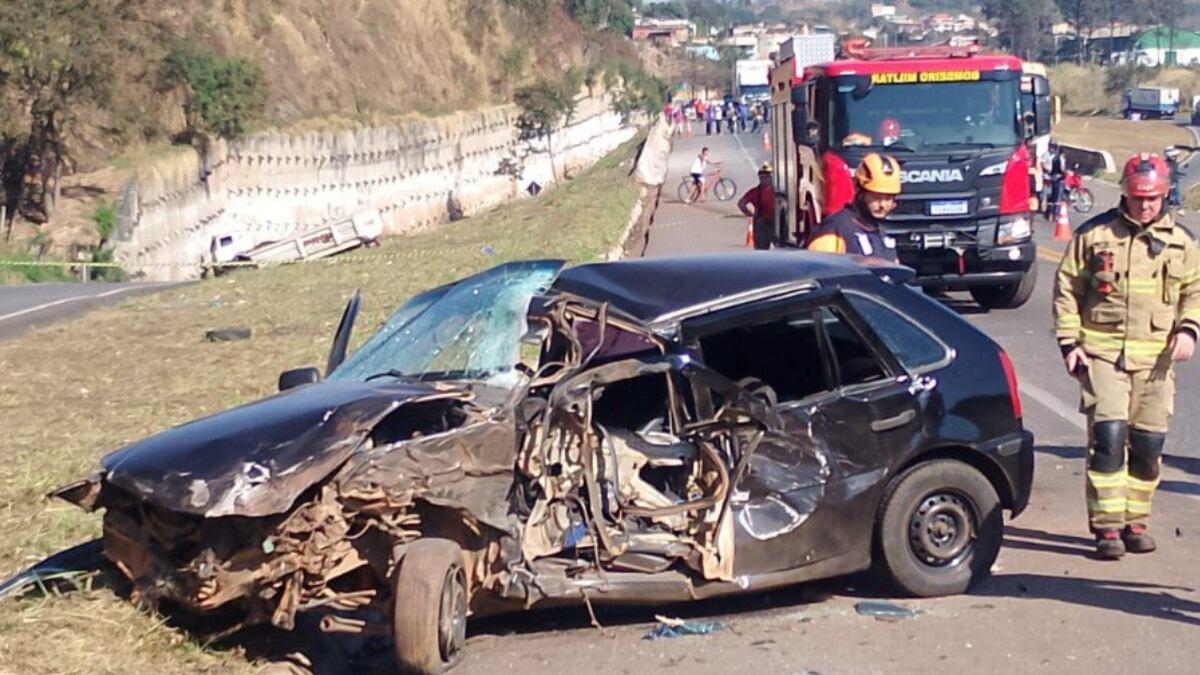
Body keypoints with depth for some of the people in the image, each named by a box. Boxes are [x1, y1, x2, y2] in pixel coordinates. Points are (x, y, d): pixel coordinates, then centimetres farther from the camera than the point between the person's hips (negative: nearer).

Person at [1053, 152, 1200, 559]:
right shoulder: (1093, 235, 2)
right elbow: (1066, 289, 5)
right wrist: (1069, 342, -3)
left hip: (1155, 358, 3)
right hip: (1102, 352, -3)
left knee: (1148, 444, 6)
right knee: (1107, 436, -13)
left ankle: (1135, 522, 20)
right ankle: (1107, 526, -8)